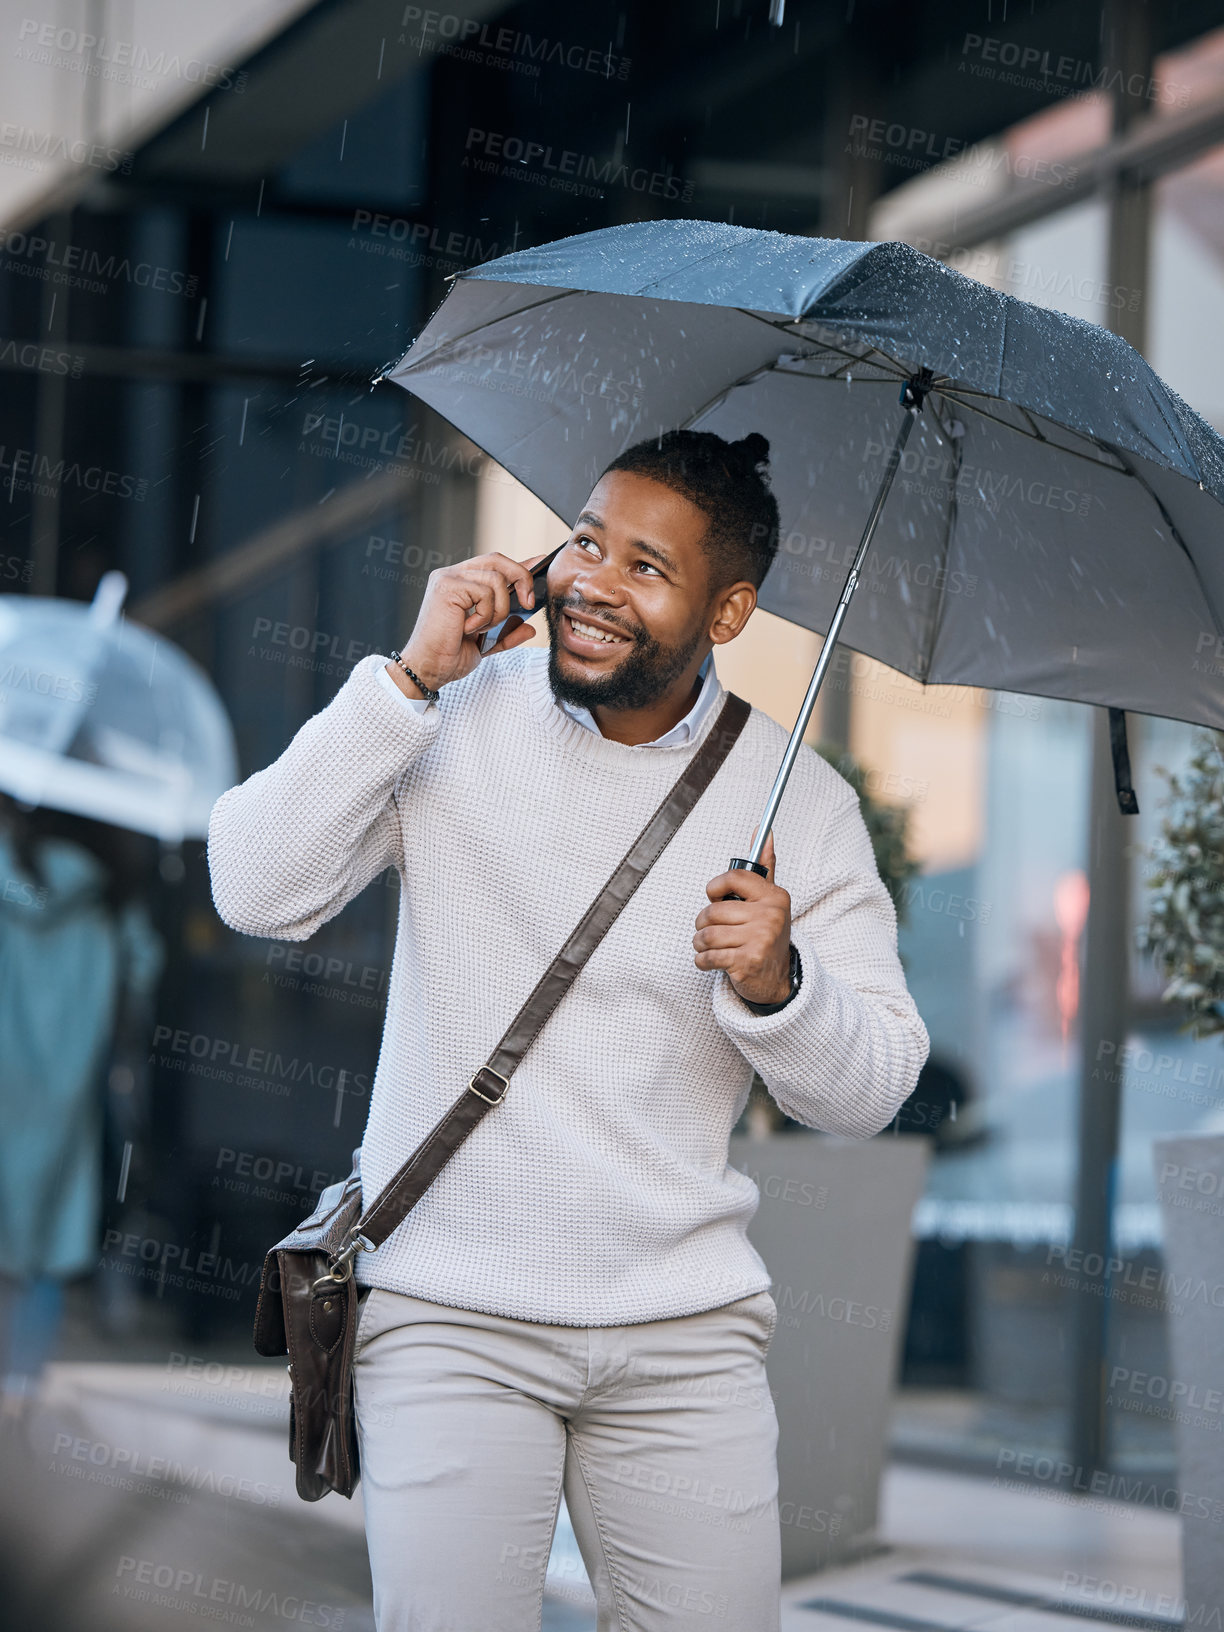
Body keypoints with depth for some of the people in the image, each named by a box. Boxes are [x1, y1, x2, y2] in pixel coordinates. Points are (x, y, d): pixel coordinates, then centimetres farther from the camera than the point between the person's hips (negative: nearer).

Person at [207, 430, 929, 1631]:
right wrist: (412, 679, -15)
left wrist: (774, 985, -18)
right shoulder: (454, 728, -1)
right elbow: (257, 891, -12)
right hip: (450, 1319, -2)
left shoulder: (800, 802, 2)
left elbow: (871, 1092, 3)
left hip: (687, 1335, 2)